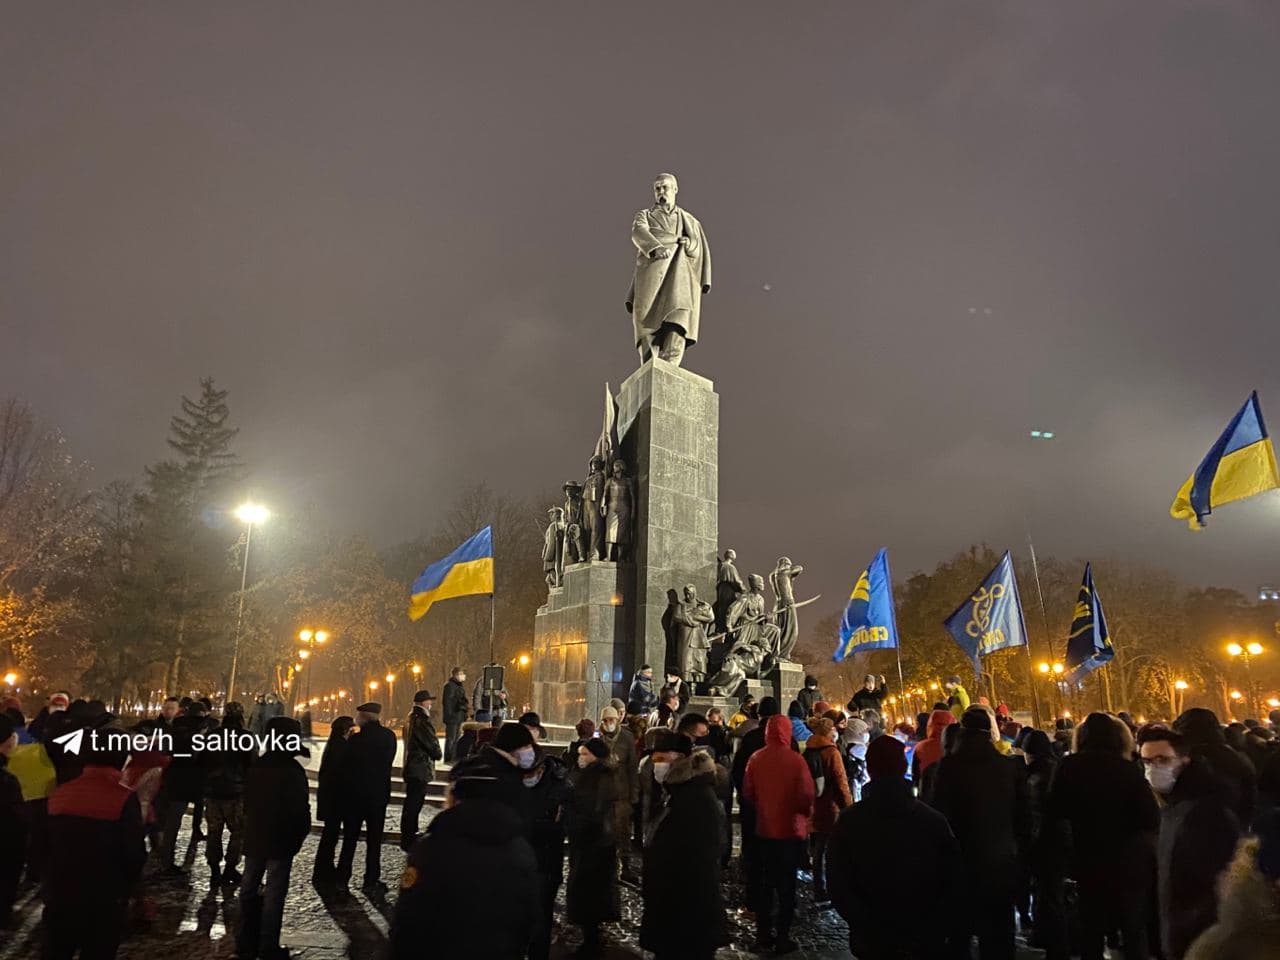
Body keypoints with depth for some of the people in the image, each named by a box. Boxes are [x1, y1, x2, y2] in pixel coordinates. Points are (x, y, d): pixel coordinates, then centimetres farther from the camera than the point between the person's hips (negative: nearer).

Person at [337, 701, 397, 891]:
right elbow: (388, 763, 1)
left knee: (350, 837, 13)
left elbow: (345, 766, -7)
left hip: (355, 794, -1)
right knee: (374, 838, 10)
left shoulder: (356, 739, -14)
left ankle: (342, 878, 16)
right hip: (379, 793, 1)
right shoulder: (389, 737, -6)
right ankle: (371, 880, 12)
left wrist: (345, 789, 6)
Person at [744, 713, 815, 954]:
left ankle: (763, 933, 25)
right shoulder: (795, 759, -18)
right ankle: (782, 938, 13)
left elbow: (748, 792, -2)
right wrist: (807, 812, 3)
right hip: (791, 830, -3)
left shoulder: (756, 758, -7)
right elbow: (806, 796, -18)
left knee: (766, 881, 18)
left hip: (764, 829, 4)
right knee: (787, 884, 9)